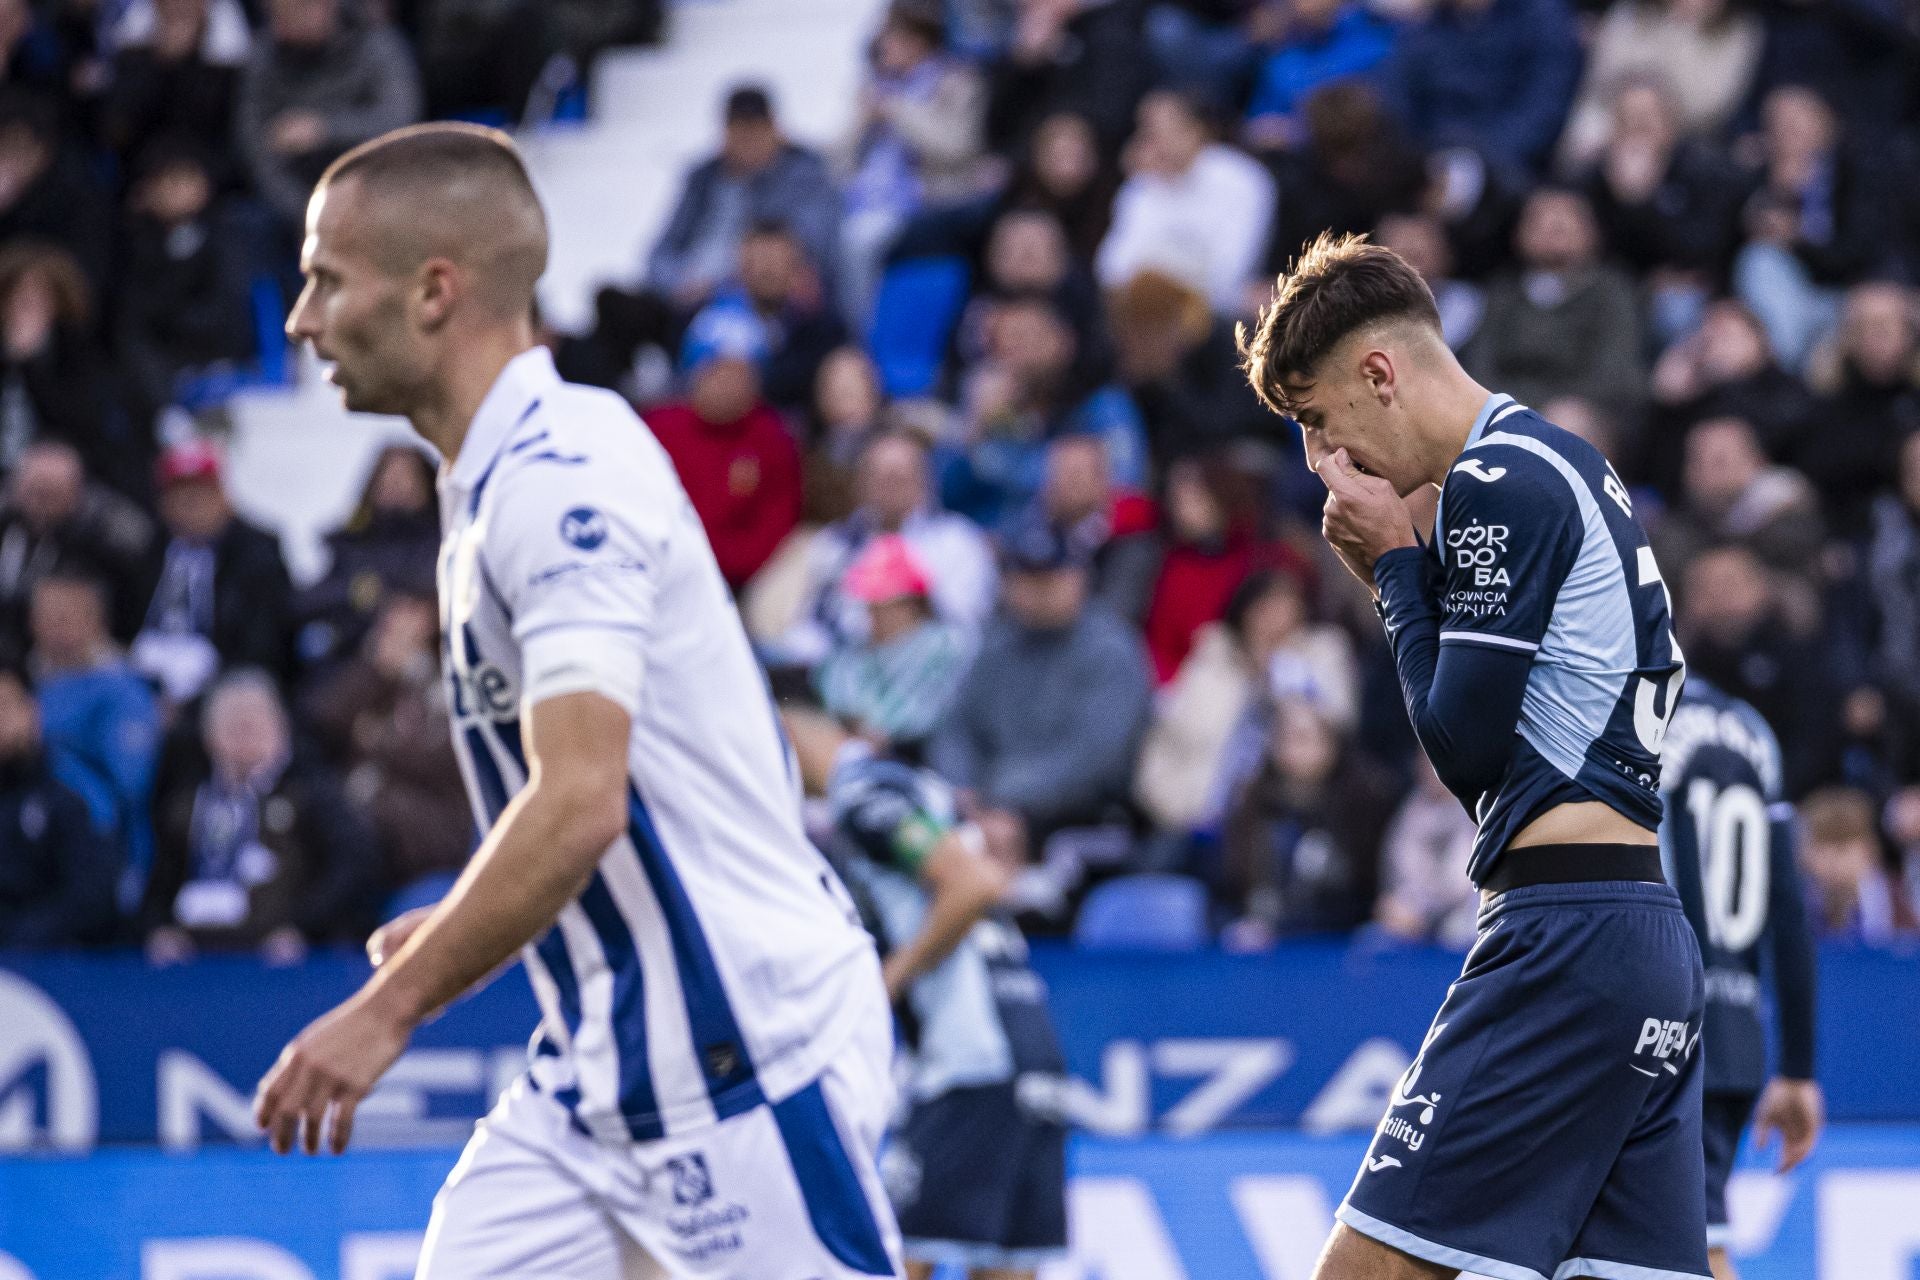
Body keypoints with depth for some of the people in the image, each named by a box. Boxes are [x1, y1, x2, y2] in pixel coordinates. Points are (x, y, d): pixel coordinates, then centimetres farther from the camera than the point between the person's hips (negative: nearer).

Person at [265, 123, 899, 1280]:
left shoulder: (559, 477, -17)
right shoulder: (503, 480, 13)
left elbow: (579, 804, -26)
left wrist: (388, 1010, -21)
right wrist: (458, 931, 20)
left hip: (742, 1050, -10)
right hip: (602, 1065, 10)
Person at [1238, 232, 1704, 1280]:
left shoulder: (1499, 480, -9)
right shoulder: (1569, 467, 21)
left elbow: (1465, 746, -11)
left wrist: (1396, 561, -1)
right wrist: (1395, 575, 12)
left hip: (1564, 936, -10)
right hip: (1652, 934, 10)